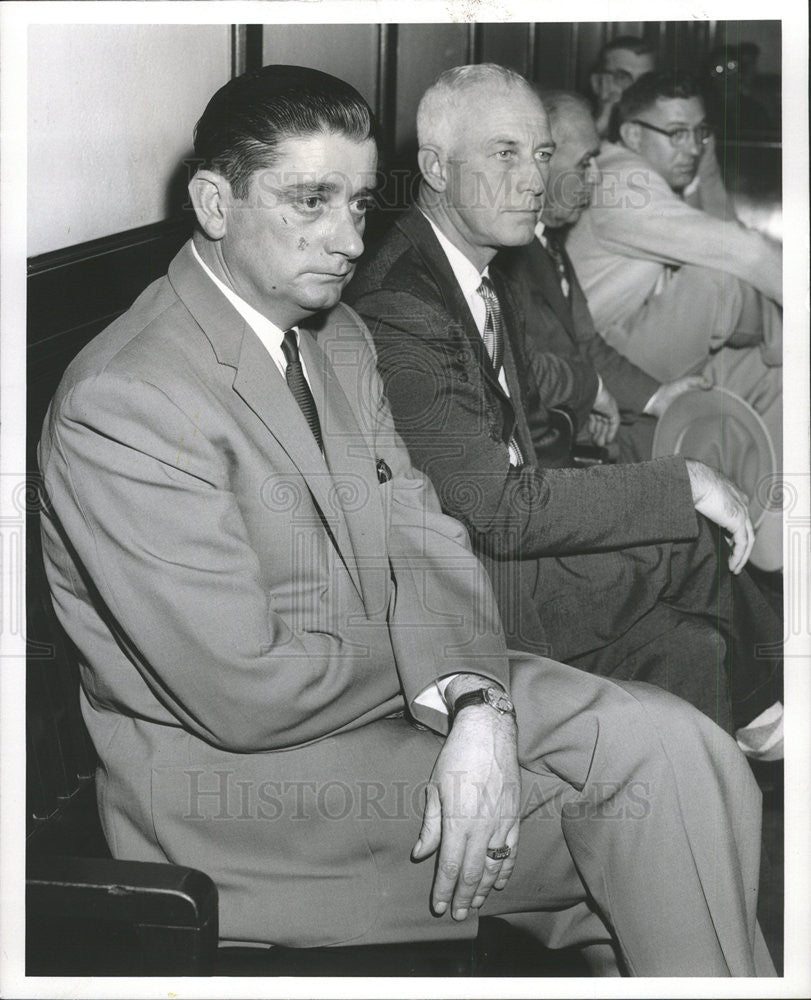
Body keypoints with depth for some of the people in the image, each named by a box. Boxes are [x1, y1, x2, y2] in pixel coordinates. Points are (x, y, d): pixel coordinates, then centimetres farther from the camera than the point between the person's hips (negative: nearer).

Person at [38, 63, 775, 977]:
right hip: (232, 774, -7)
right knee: (655, 768, -13)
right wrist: (442, 667, -7)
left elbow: (422, 541, 2)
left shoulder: (338, 338, 8)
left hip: (385, 698, 8)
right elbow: (248, 693, -22)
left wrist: (476, 707, -18)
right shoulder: (121, 403, -21)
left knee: (671, 744, -10)